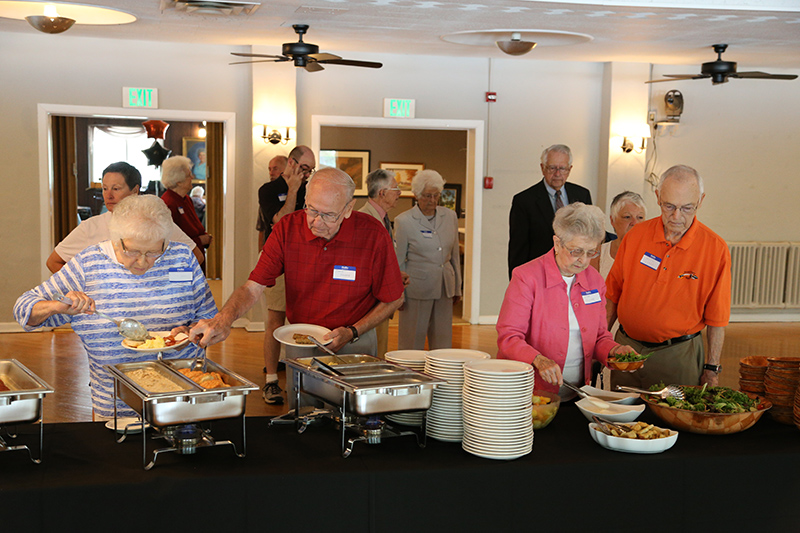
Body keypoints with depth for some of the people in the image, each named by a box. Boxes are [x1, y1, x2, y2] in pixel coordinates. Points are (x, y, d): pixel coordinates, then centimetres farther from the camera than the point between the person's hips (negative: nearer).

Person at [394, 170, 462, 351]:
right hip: (416, 289, -4)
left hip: (444, 288, 4)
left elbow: (454, 255, 14)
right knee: (412, 344, 2)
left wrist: (457, 288, 15)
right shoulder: (404, 221, -6)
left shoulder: (450, 216, 6)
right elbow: (398, 261, 0)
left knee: (443, 344, 8)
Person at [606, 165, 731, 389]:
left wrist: (711, 369, -3)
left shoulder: (715, 248, -9)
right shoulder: (636, 235, -2)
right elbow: (613, 296, 6)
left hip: (678, 354, -2)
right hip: (627, 346, 3)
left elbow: (716, 318, -4)